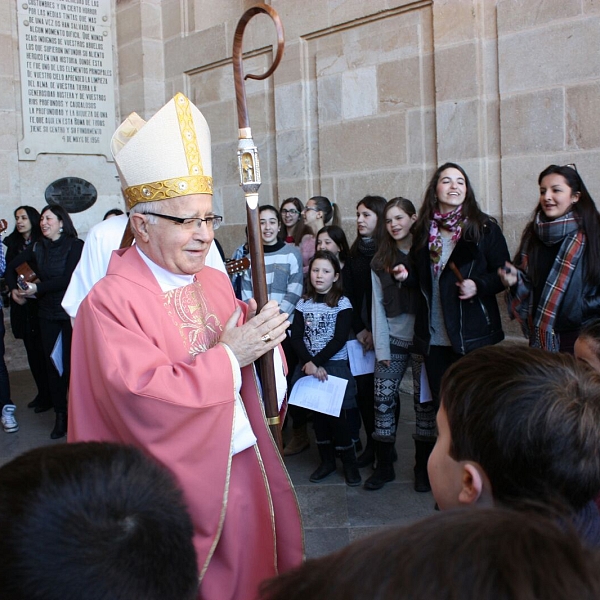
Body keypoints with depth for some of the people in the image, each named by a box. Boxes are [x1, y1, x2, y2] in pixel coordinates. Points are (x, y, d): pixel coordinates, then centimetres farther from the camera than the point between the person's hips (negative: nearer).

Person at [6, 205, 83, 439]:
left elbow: (68, 279, -16)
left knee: (72, 363, -4)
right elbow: (12, 268, 17)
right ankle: (60, 415, 15)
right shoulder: (38, 248, 9)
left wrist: (38, 288, -19)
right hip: (47, 314, 5)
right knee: (52, 363, 5)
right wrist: (14, 289, 1)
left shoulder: (75, 246, -7)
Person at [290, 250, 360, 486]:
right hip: (309, 366, 4)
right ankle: (327, 460, 22)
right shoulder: (303, 304, 5)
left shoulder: (342, 304, -4)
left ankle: (349, 462, 11)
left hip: (335, 365, -3)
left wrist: (318, 362, -16)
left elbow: (339, 339, -12)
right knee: (317, 414, 9)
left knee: (338, 415, -3)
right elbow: (296, 337, -2)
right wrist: (309, 363, -15)